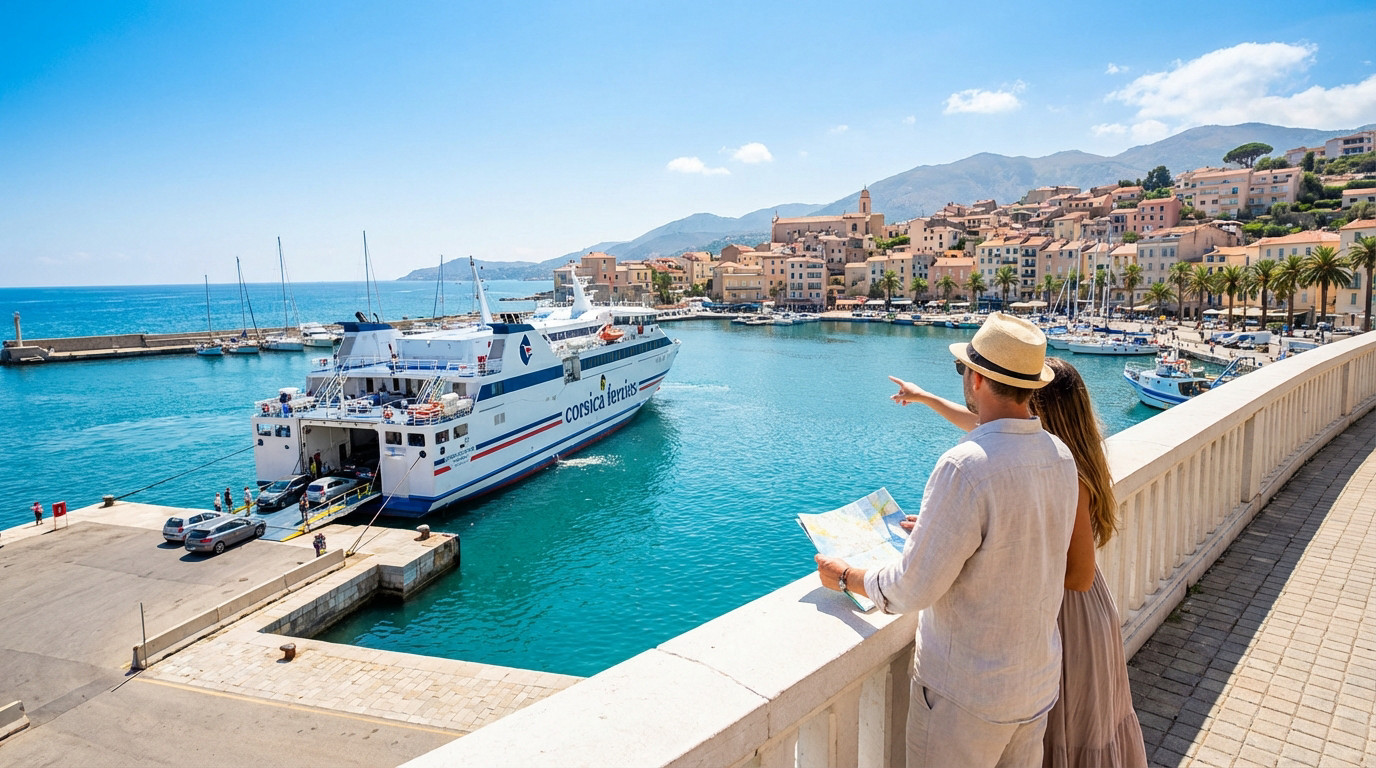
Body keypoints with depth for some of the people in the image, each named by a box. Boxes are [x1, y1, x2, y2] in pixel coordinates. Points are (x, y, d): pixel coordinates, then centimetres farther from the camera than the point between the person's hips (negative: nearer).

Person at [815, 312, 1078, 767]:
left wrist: (844, 576, -6)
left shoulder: (965, 468, -29)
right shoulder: (1061, 457, -4)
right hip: (1039, 679, 8)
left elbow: (913, 590, -24)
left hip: (966, 695, -7)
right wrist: (937, 531, 23)